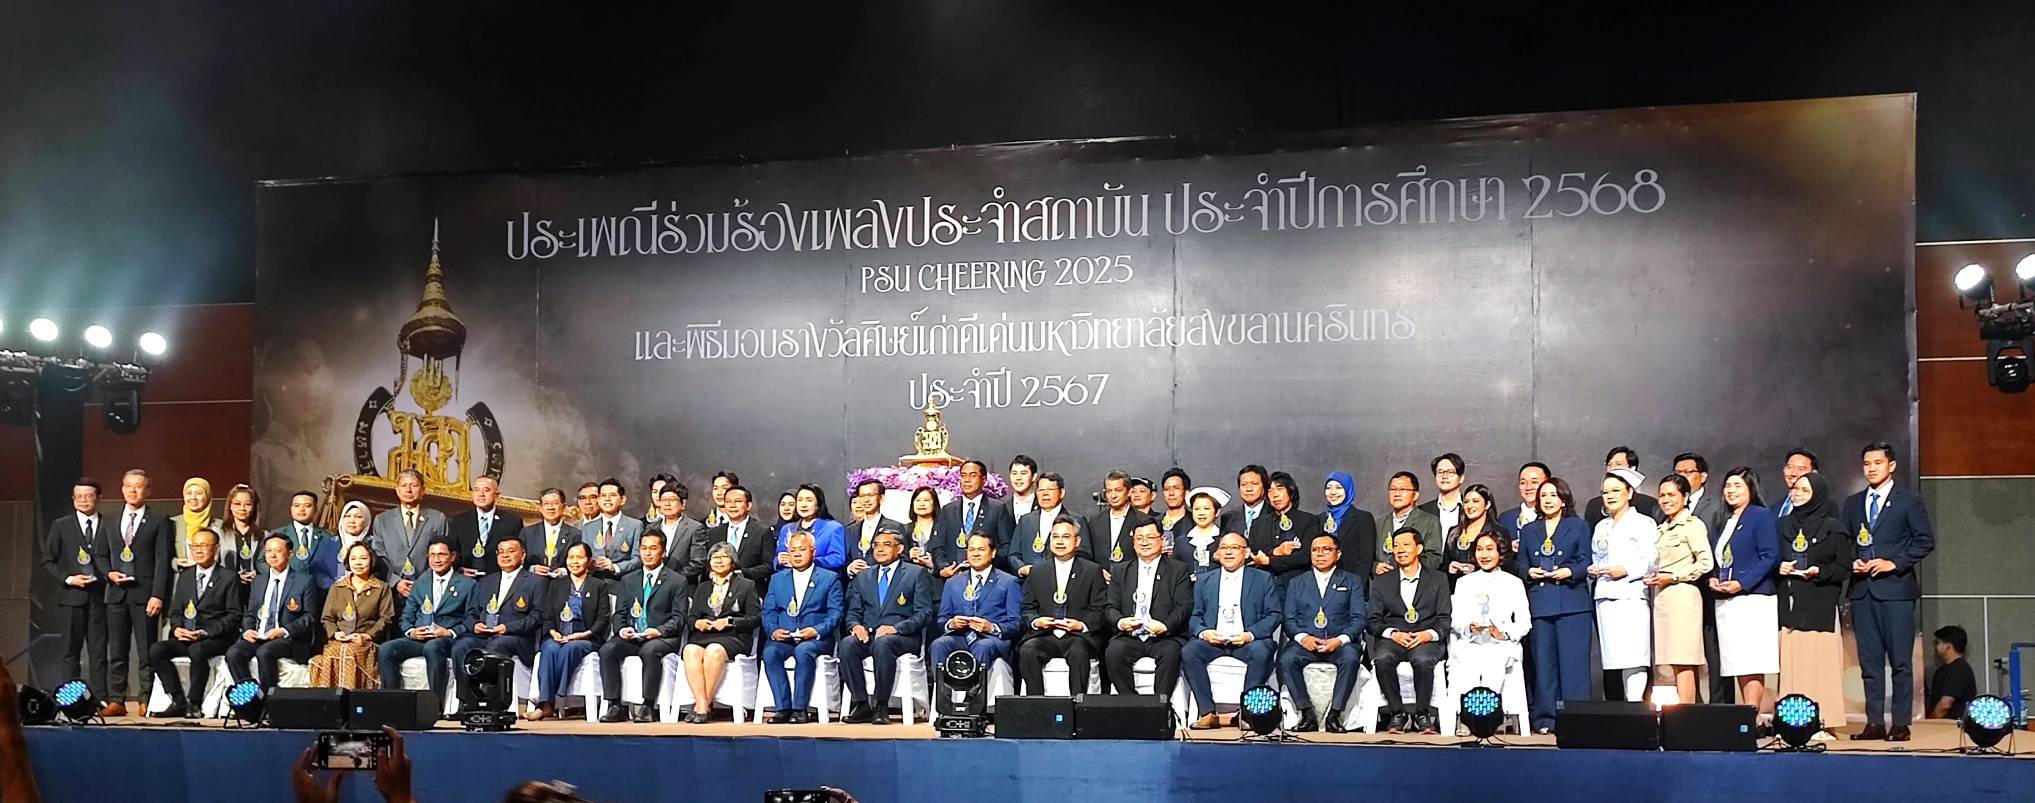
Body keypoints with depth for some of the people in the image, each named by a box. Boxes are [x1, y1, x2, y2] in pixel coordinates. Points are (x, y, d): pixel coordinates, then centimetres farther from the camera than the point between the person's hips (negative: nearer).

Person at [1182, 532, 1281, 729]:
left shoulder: (1263, 579, 11)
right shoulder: (1204, 582, 19)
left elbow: (1273, 615, 2)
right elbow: (1195, 616, 14)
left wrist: (1250, 634, -15)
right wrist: (1203, 632, -10)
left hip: (1247, 641, -2)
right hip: (1212, 640, 2)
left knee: (1261, 652, -35)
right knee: (1188, 652, -27)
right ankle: (1208, 713, -25)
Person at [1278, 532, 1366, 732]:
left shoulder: (1352, 581, 17)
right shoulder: (1297, 583, 22)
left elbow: (1360, 618, 5)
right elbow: (1289, 619, 12)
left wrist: (1340, 639, -14)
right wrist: (1302, 637, -10)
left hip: (1339, 643, -1)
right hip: (1305, 642, 1)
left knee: (1351, 658, -35)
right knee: (1286, 660, -31)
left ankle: (1335, 714, -28)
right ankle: (1307, 714, -25)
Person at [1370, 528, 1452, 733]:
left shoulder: (1438, 580, 15)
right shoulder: (1381, 583, 18)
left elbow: (1444, 620, 7)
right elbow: (1374, 622, 9)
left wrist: (1428, 634, -14)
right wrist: (1393, 633, -11)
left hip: (1426, 640, -1)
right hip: (1392, 639, 2)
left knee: (1422, 660, -36)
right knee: (1383, 659, -33)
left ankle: (1423, 715, -18)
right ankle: (1398, 714, -19)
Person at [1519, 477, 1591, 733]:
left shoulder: (1578, 527, 9)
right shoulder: (1528, 530, 19)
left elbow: (1586, 563, 4)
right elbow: (1521, 565, 17)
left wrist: (1569, 572, -14)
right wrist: (1529, 572, -4)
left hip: (1572, 601, -3)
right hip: (1539, 603, 3)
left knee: (1573, 661, -7)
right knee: (1543, 661, 1)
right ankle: (1545, 720, 5)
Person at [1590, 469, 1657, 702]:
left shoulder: (1643, 523, 2)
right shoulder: (1601, 527, 22)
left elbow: (1652, 562, -5)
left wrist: (1626, 570, -17)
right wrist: (1591, 569, 6)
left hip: (1631, 596, -6)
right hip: (1605, 597, 6)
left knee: (1632, 658, -13)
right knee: (1610, 661, 2)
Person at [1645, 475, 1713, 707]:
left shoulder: (1693, 524, -4)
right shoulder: (1662, 529, 20)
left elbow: (1706, 563, -11)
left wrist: (1673, 577, -11)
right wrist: (1654, 578, 9)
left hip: (1682, 594, -8)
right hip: (1661, 596, 8)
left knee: (1683, 662, -11)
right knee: (1673, 663, 4)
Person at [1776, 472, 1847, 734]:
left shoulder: (1832, 528, 1)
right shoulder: (1783, 525, 14)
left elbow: (1844, 569, 0)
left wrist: (1819, 572, -16)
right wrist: (1779, 568, -2)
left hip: (1820, 606, -4)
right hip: (1789, 604, 4)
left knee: (1818, 665, -7)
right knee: (1791, 664, 0)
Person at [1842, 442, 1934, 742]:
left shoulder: (1909, 501, 2)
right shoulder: (1853, 503, 16)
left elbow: (1925, 541, -2)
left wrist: (1894, 563, -11)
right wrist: (1853, 562, -2)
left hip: (1896, 588, -4)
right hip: (1862, 590, 4)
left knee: (1900, 661, -3)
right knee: (1870, 661, 5)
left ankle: (1901, 724, 0)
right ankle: (1874, 723, 8)